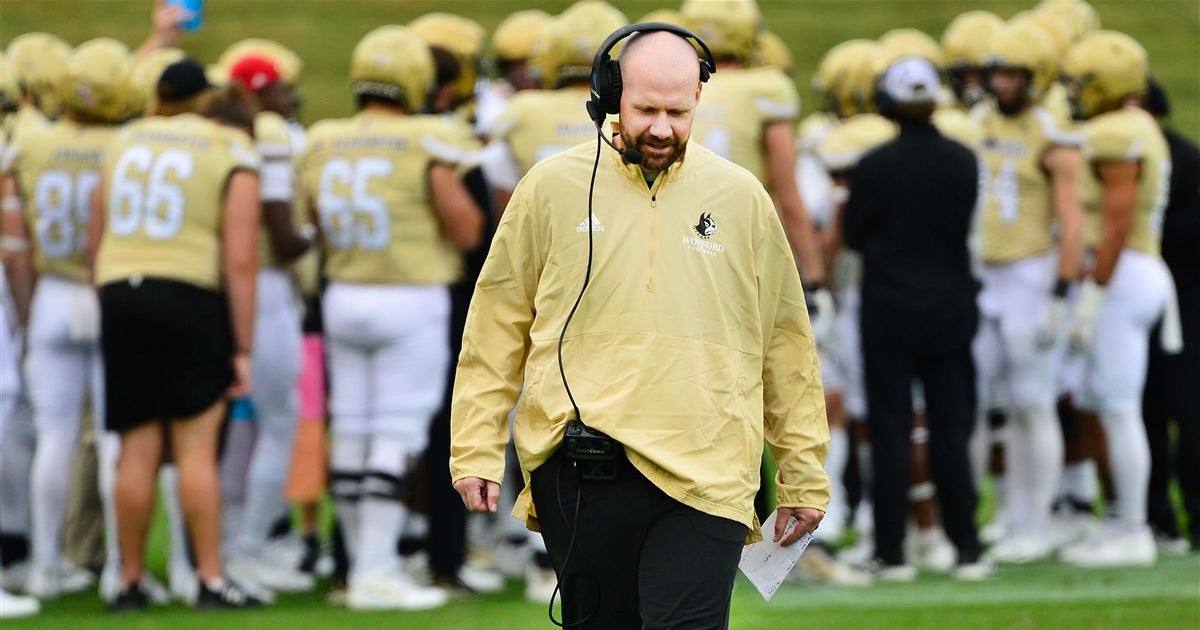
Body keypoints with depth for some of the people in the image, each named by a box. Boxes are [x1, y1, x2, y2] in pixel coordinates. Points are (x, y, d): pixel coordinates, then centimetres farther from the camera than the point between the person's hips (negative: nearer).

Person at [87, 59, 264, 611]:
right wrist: (242, 348, -3)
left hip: (120, 295, 4)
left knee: (138, 450, 8)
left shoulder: (124, 145, 13)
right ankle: (211, 580, -3)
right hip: (190, 297, -4)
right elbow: (240, 260, -6)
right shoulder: (232, 156, 1)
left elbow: (94, 245, 16)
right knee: (197, 448, -2)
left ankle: (130, 582, 11)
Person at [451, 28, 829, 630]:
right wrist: (476, 450, 4)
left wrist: (802, 476, 13)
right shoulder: (553, 187, 5)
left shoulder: (741, 197, 8)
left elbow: (786, 348, 13)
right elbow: (496, 330, 9)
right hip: (581, 480, 1)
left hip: (705, 479, -1)